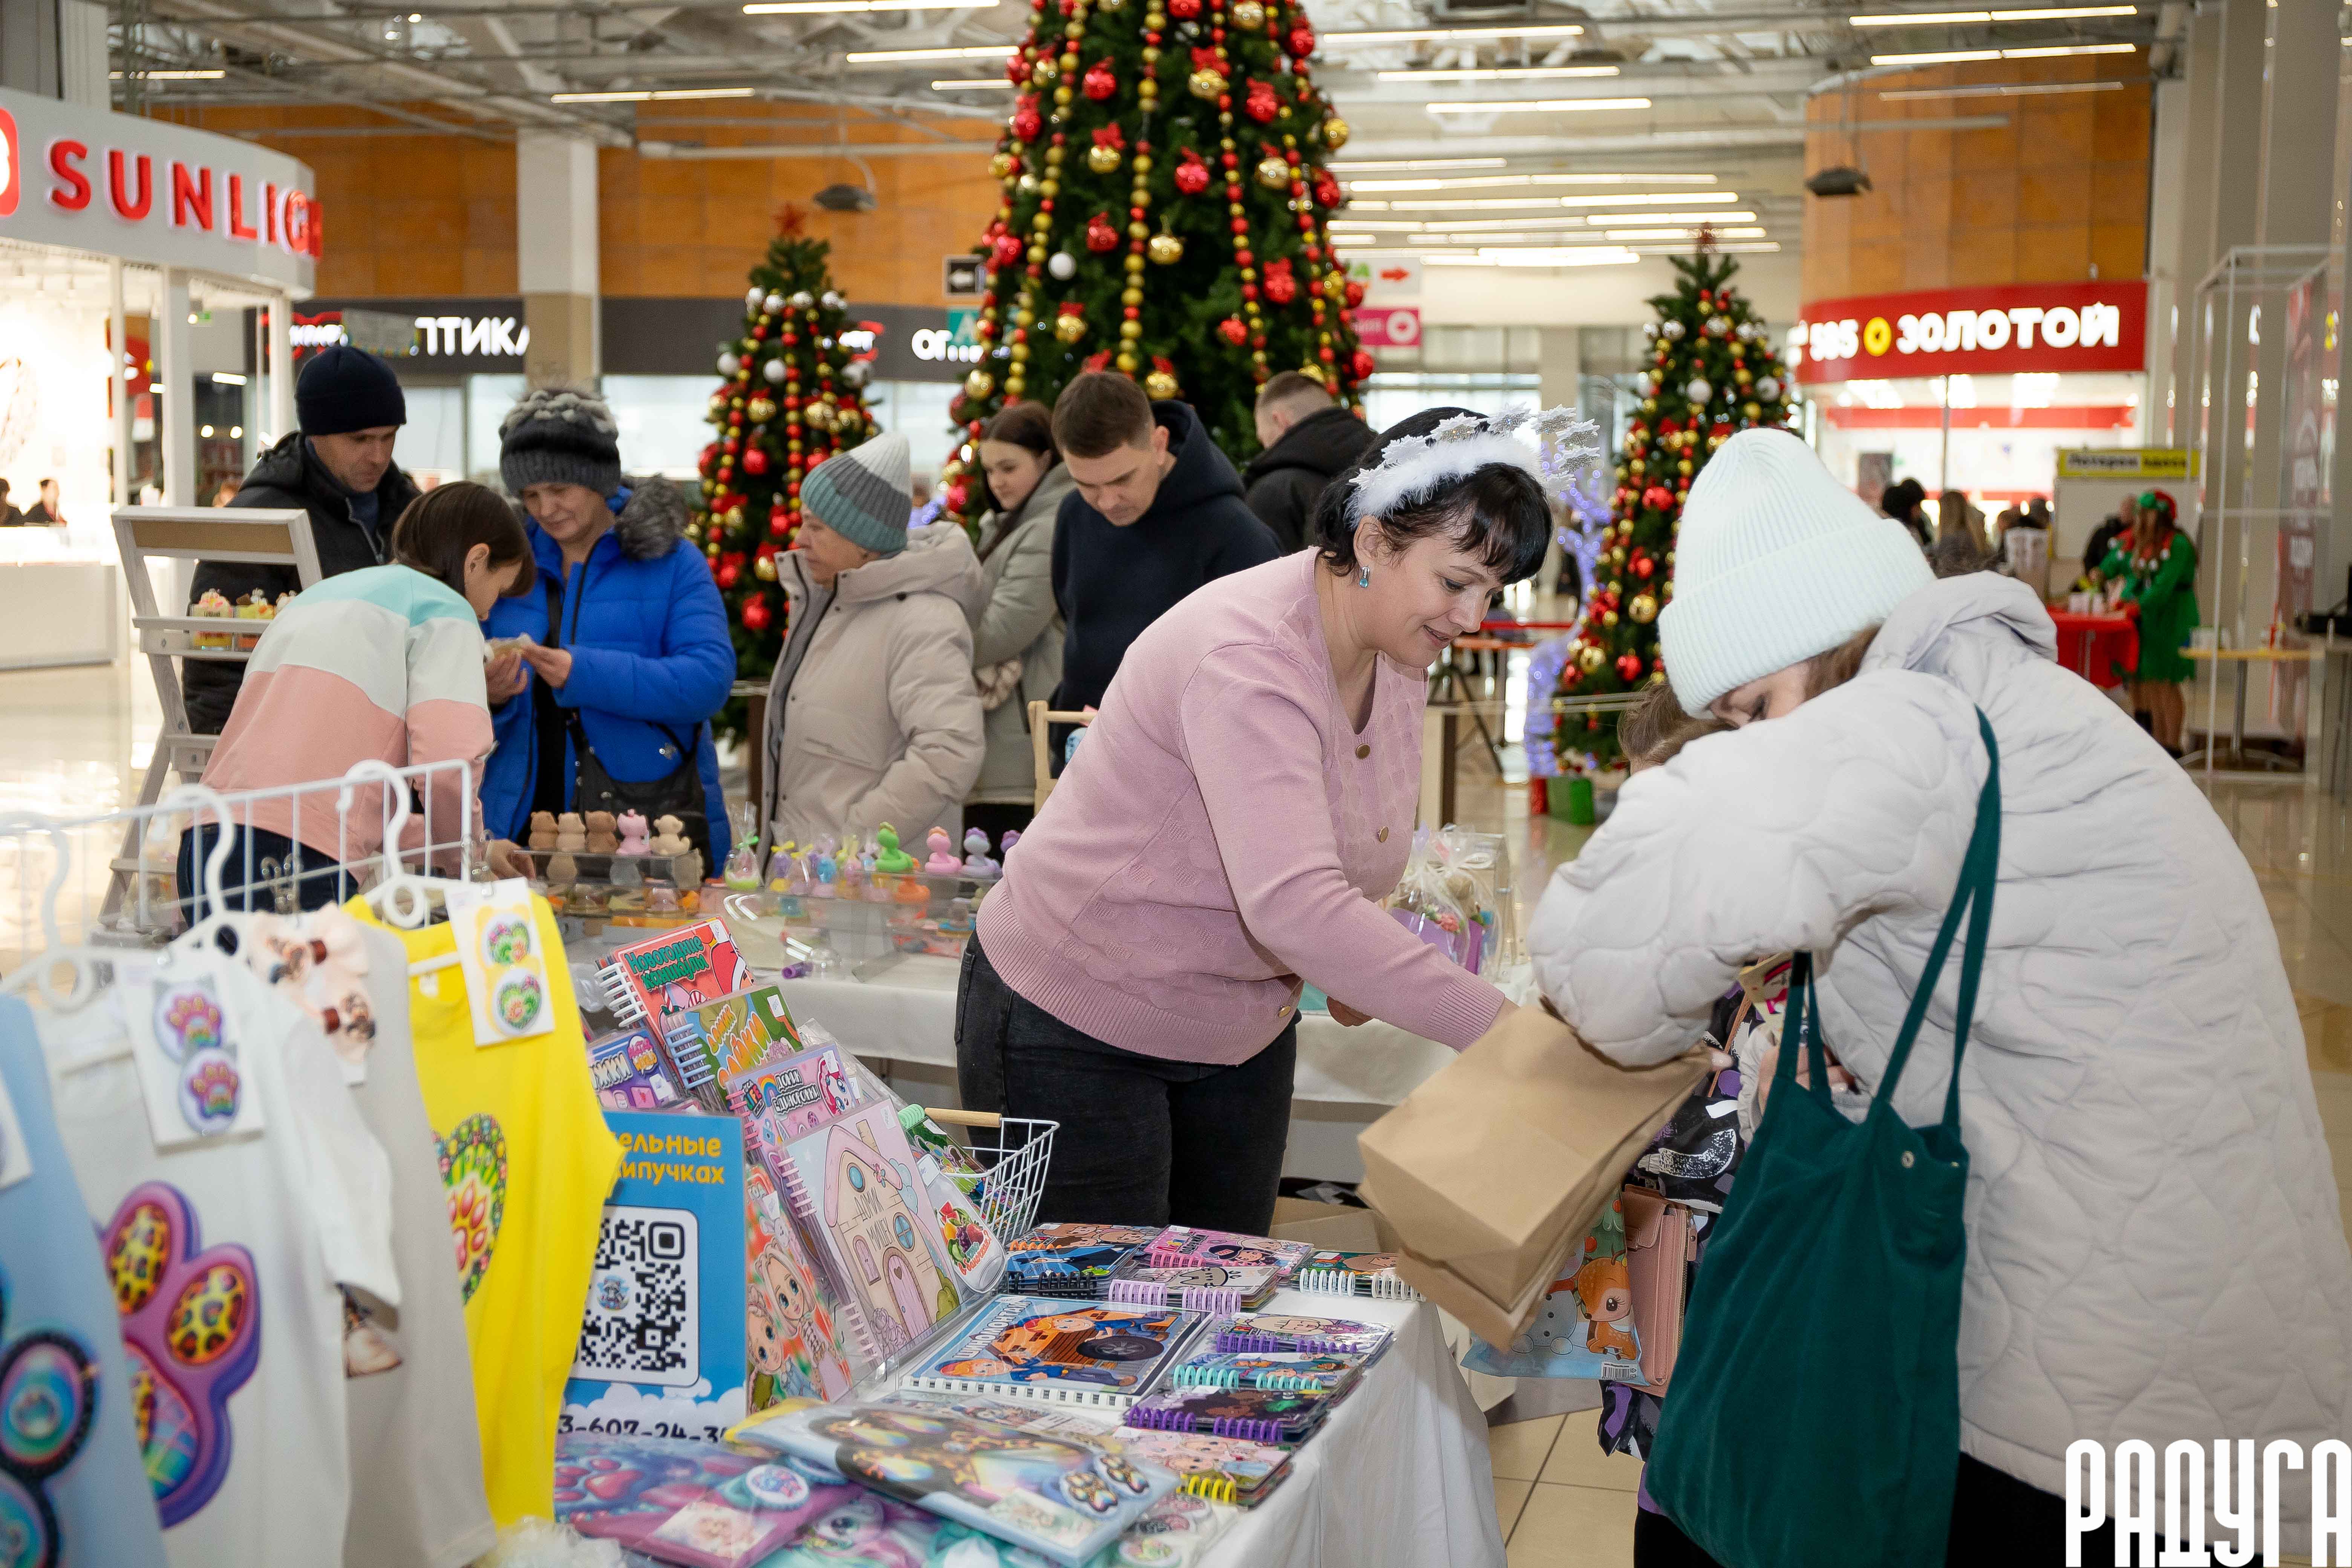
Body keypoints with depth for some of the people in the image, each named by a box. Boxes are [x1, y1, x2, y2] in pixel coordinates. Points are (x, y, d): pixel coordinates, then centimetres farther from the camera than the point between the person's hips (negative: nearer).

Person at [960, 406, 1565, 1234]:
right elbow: (1291, 903, -43)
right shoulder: (1249, 658, -31)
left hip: (1243, 1030, 8)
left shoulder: (1395, 649, -3)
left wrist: (1352, 962, -6)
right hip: (1076, 1029, -8)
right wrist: (1498, 1025, -43)